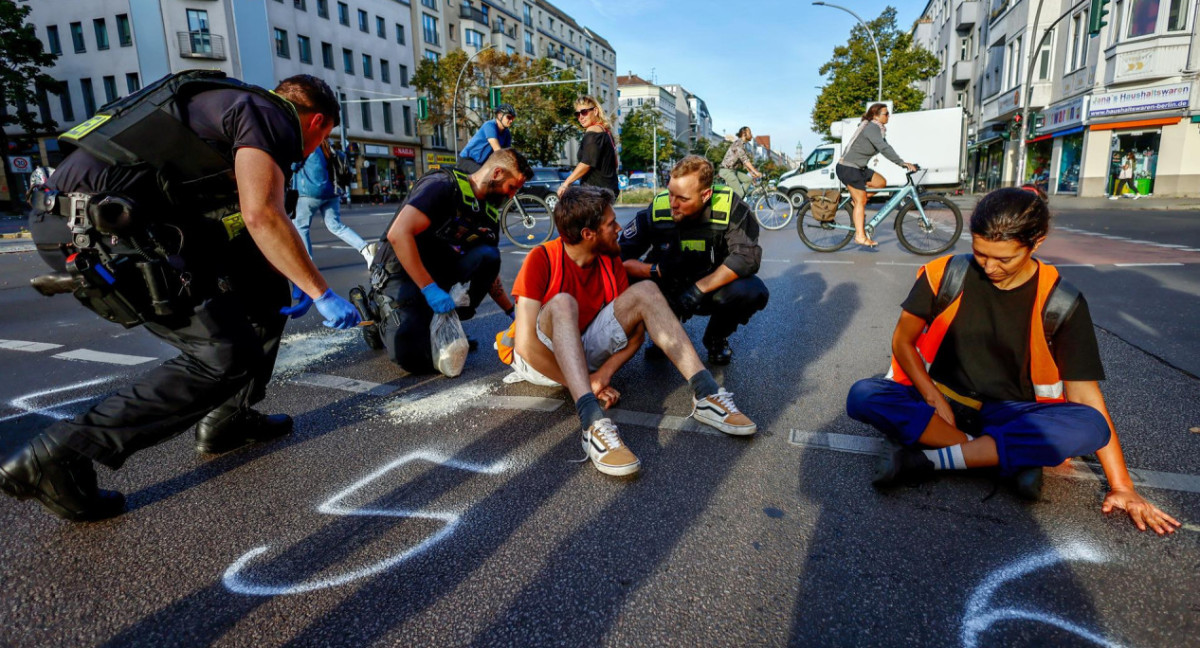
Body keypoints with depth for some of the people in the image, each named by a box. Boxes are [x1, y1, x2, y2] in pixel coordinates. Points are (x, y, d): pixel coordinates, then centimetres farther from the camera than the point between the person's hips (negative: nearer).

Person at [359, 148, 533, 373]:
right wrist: (430, 289, -30)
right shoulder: (443, 186, -17)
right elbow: (398, 234, -28)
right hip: (402, 272, -6)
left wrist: (513, 311, 11)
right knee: (415, 358, -24)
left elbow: (488, 271, 17)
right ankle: (377, 309, 6)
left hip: (440, 274, 7)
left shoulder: (490, 214, 7)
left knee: (488, 254, -21)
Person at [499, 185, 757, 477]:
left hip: (583, 351, 5)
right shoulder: (542, 259, -17)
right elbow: (525, 343, -23)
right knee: (561, 303, -36)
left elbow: (636, 330, -2)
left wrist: (604, 373, -19)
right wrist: (585, 387, -23)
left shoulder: (611, 262, -1)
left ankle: (705, 394, -26)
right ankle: (594, 424, -52)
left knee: (645, 291, -14)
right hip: (540, 361, -4)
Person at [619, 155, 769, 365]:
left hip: (712, 289, 0)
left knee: (753, 291, -31)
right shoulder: (657, 210, -19)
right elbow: (620, 257, -14)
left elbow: (747, 256, -26)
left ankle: (716, 338, 4)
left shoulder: (729, 206, -20)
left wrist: (698, 290, -32)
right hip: (667, 291, 0)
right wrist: (656, 270, -33)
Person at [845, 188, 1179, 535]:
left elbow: (1085, 396, -7)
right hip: (941, 402, 1)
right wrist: (935, 400, -16)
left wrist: (1122, 486, -9)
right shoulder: (946, 275, -9)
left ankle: (927, 459, -29)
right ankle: (1013, 456, -26)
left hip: (1010, 415, 0)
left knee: (1089, 426, -31)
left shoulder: (1060, 303, -8)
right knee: (862, 396, -29)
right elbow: (902, 341, -2)